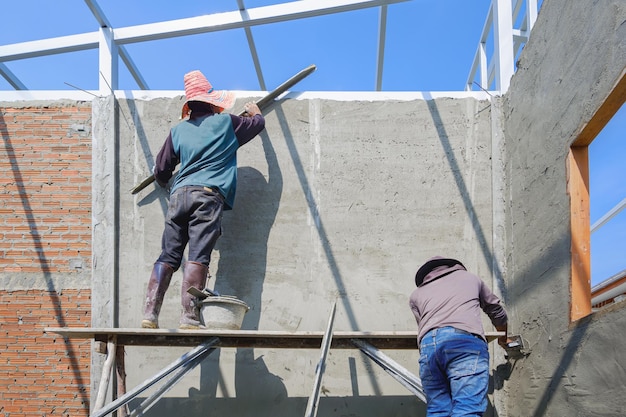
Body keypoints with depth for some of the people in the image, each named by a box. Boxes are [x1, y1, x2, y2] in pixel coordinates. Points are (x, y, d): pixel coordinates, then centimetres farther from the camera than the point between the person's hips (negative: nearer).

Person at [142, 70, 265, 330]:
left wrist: (165, 183, 46)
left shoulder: (178, 130, 19)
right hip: (208, 195, -3)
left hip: (180, 194, 3)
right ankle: (189, 316, -15)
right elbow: (258, 124, 29)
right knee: (198, 257, -10)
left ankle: (150, 312, -5)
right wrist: (255, 112, 52)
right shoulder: (226, 123, 12)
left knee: (168, 256, 2)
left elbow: (161, 170, 23)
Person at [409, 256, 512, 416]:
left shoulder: (416, 294, 33)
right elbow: (497, 312, 44)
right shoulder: (470, 278, 34)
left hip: (428, 344, 2)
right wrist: (503, 338, 62)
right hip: (466, 340, -2)